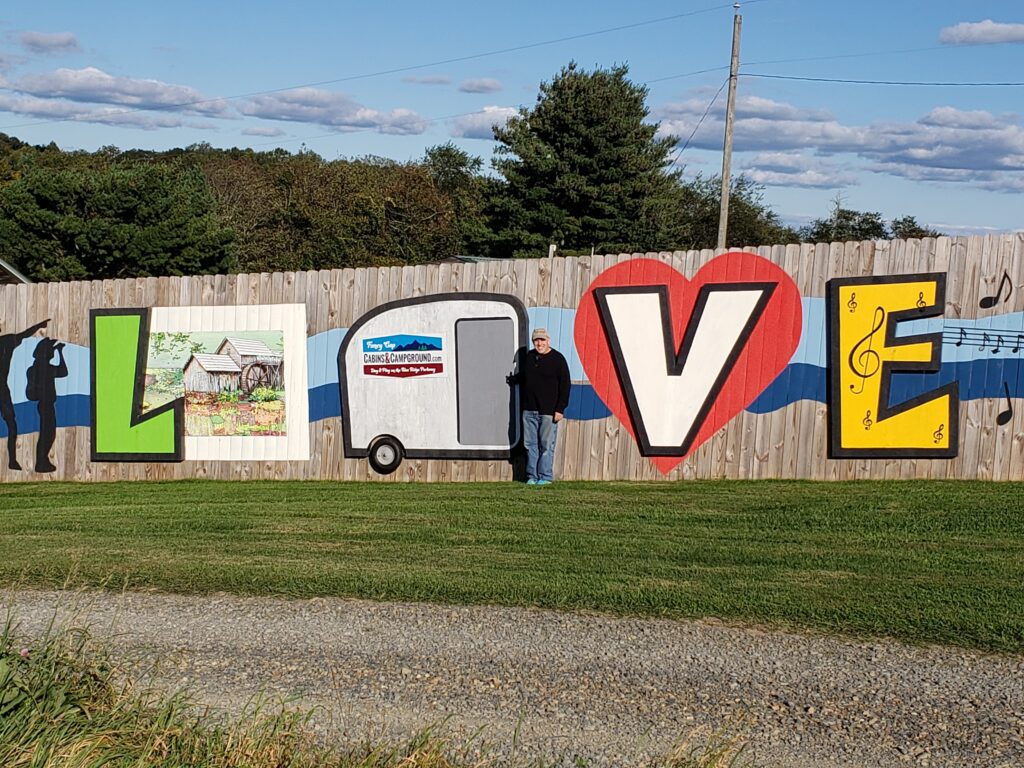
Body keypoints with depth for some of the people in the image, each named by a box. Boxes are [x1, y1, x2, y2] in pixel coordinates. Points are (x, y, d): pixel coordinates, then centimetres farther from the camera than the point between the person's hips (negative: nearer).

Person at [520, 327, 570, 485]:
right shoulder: (528, 357, 12)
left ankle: (545, 477, 1)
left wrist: (560, 409, -11)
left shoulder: (557, 359, -3)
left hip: (548, 411, -5)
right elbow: (522, 380, 22)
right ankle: (532, 476, 11)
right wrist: (523, 403, 17)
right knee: (530, 444, 6)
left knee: (547, 445, -3)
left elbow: (565, 385, -5)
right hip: (529, 410, 5)